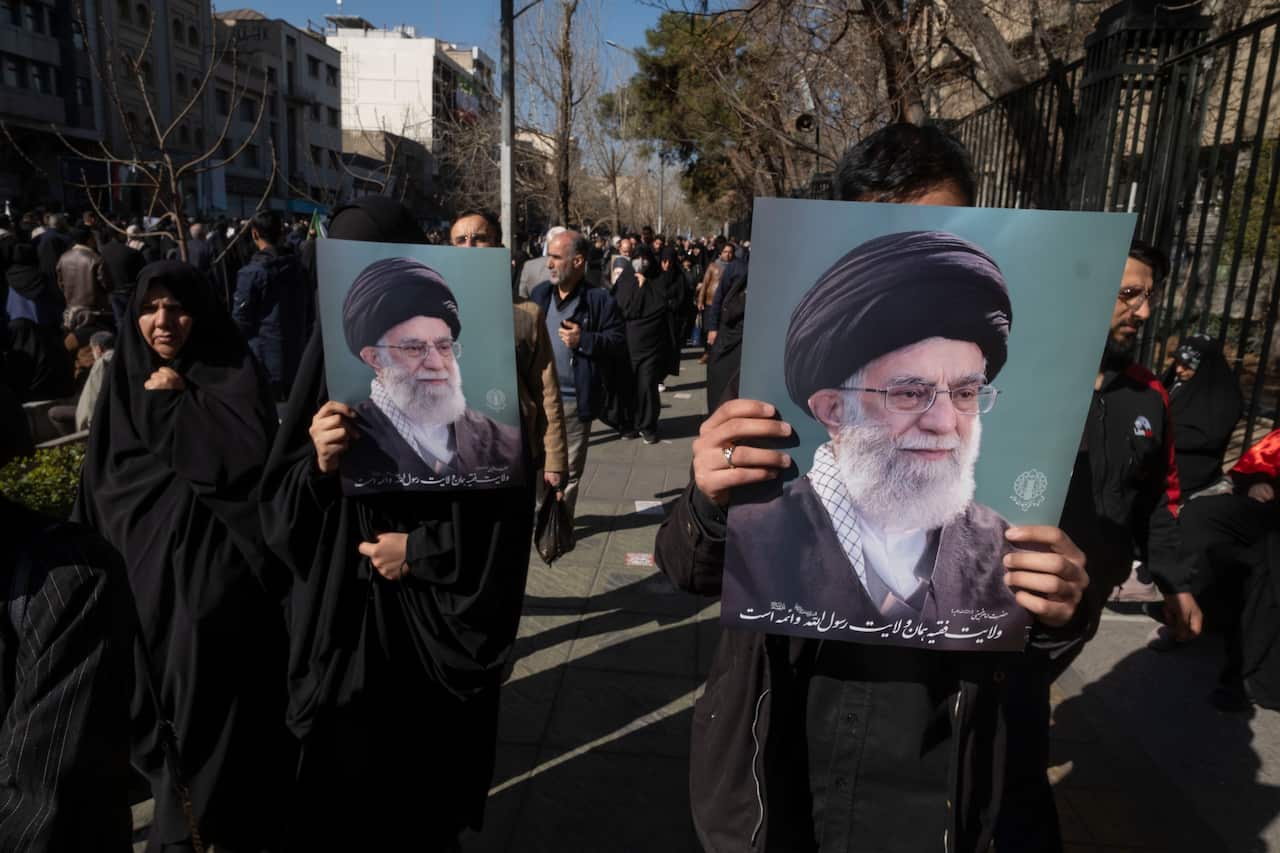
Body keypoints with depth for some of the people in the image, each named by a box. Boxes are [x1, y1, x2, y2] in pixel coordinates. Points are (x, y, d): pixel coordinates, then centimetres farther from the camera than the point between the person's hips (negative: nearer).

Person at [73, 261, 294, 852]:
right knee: (158, 705, 13)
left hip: (214, 578, -4)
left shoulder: (231, 376, -3)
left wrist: (178, 401, -12)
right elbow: (100, 486, 13)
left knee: (217, 702, -2)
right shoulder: (125, 382, 10)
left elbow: (250, 453, -20)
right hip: (143, 577, 5)